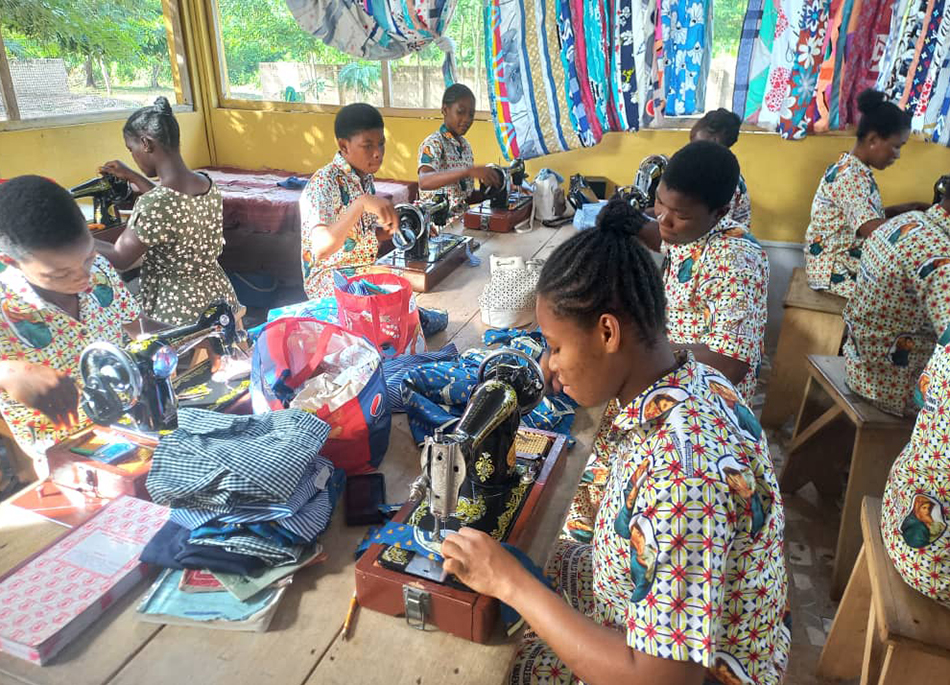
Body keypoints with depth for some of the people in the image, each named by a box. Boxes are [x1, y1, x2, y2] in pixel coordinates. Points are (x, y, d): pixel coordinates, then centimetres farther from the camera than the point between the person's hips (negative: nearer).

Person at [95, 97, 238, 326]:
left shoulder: (152, 205, -25)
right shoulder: (208, 184, -3)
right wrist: (132, 177, 26)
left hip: (177, 314, -7)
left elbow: (118, 259, -14)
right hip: (219, 300, 7)